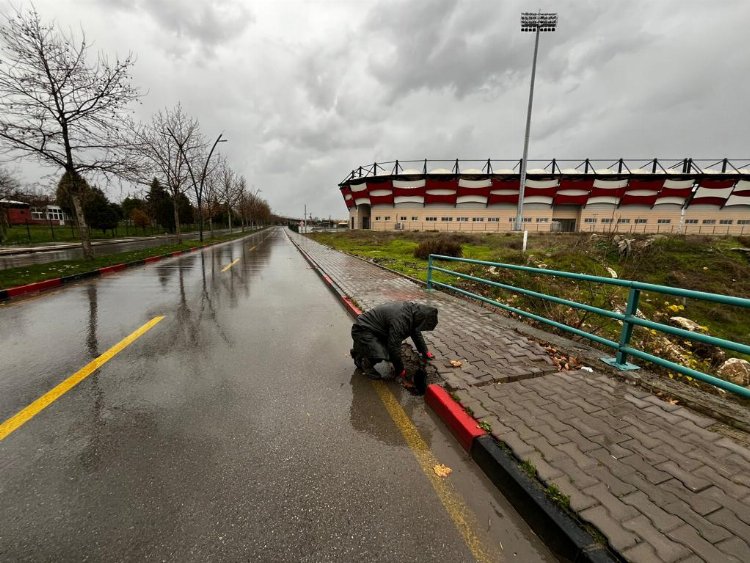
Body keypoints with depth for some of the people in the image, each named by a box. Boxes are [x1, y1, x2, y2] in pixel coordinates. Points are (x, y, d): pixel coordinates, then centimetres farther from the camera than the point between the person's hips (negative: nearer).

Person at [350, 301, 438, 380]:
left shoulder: (412, 309, -3)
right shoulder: (400, 320, -33)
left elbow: (416, 332, 15)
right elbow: (394, 347, -27)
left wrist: (425, 351, 18)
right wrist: (400, 370, -14)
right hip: (362, 330, -9)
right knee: (380, 354, -27)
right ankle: (365, 364, 4)